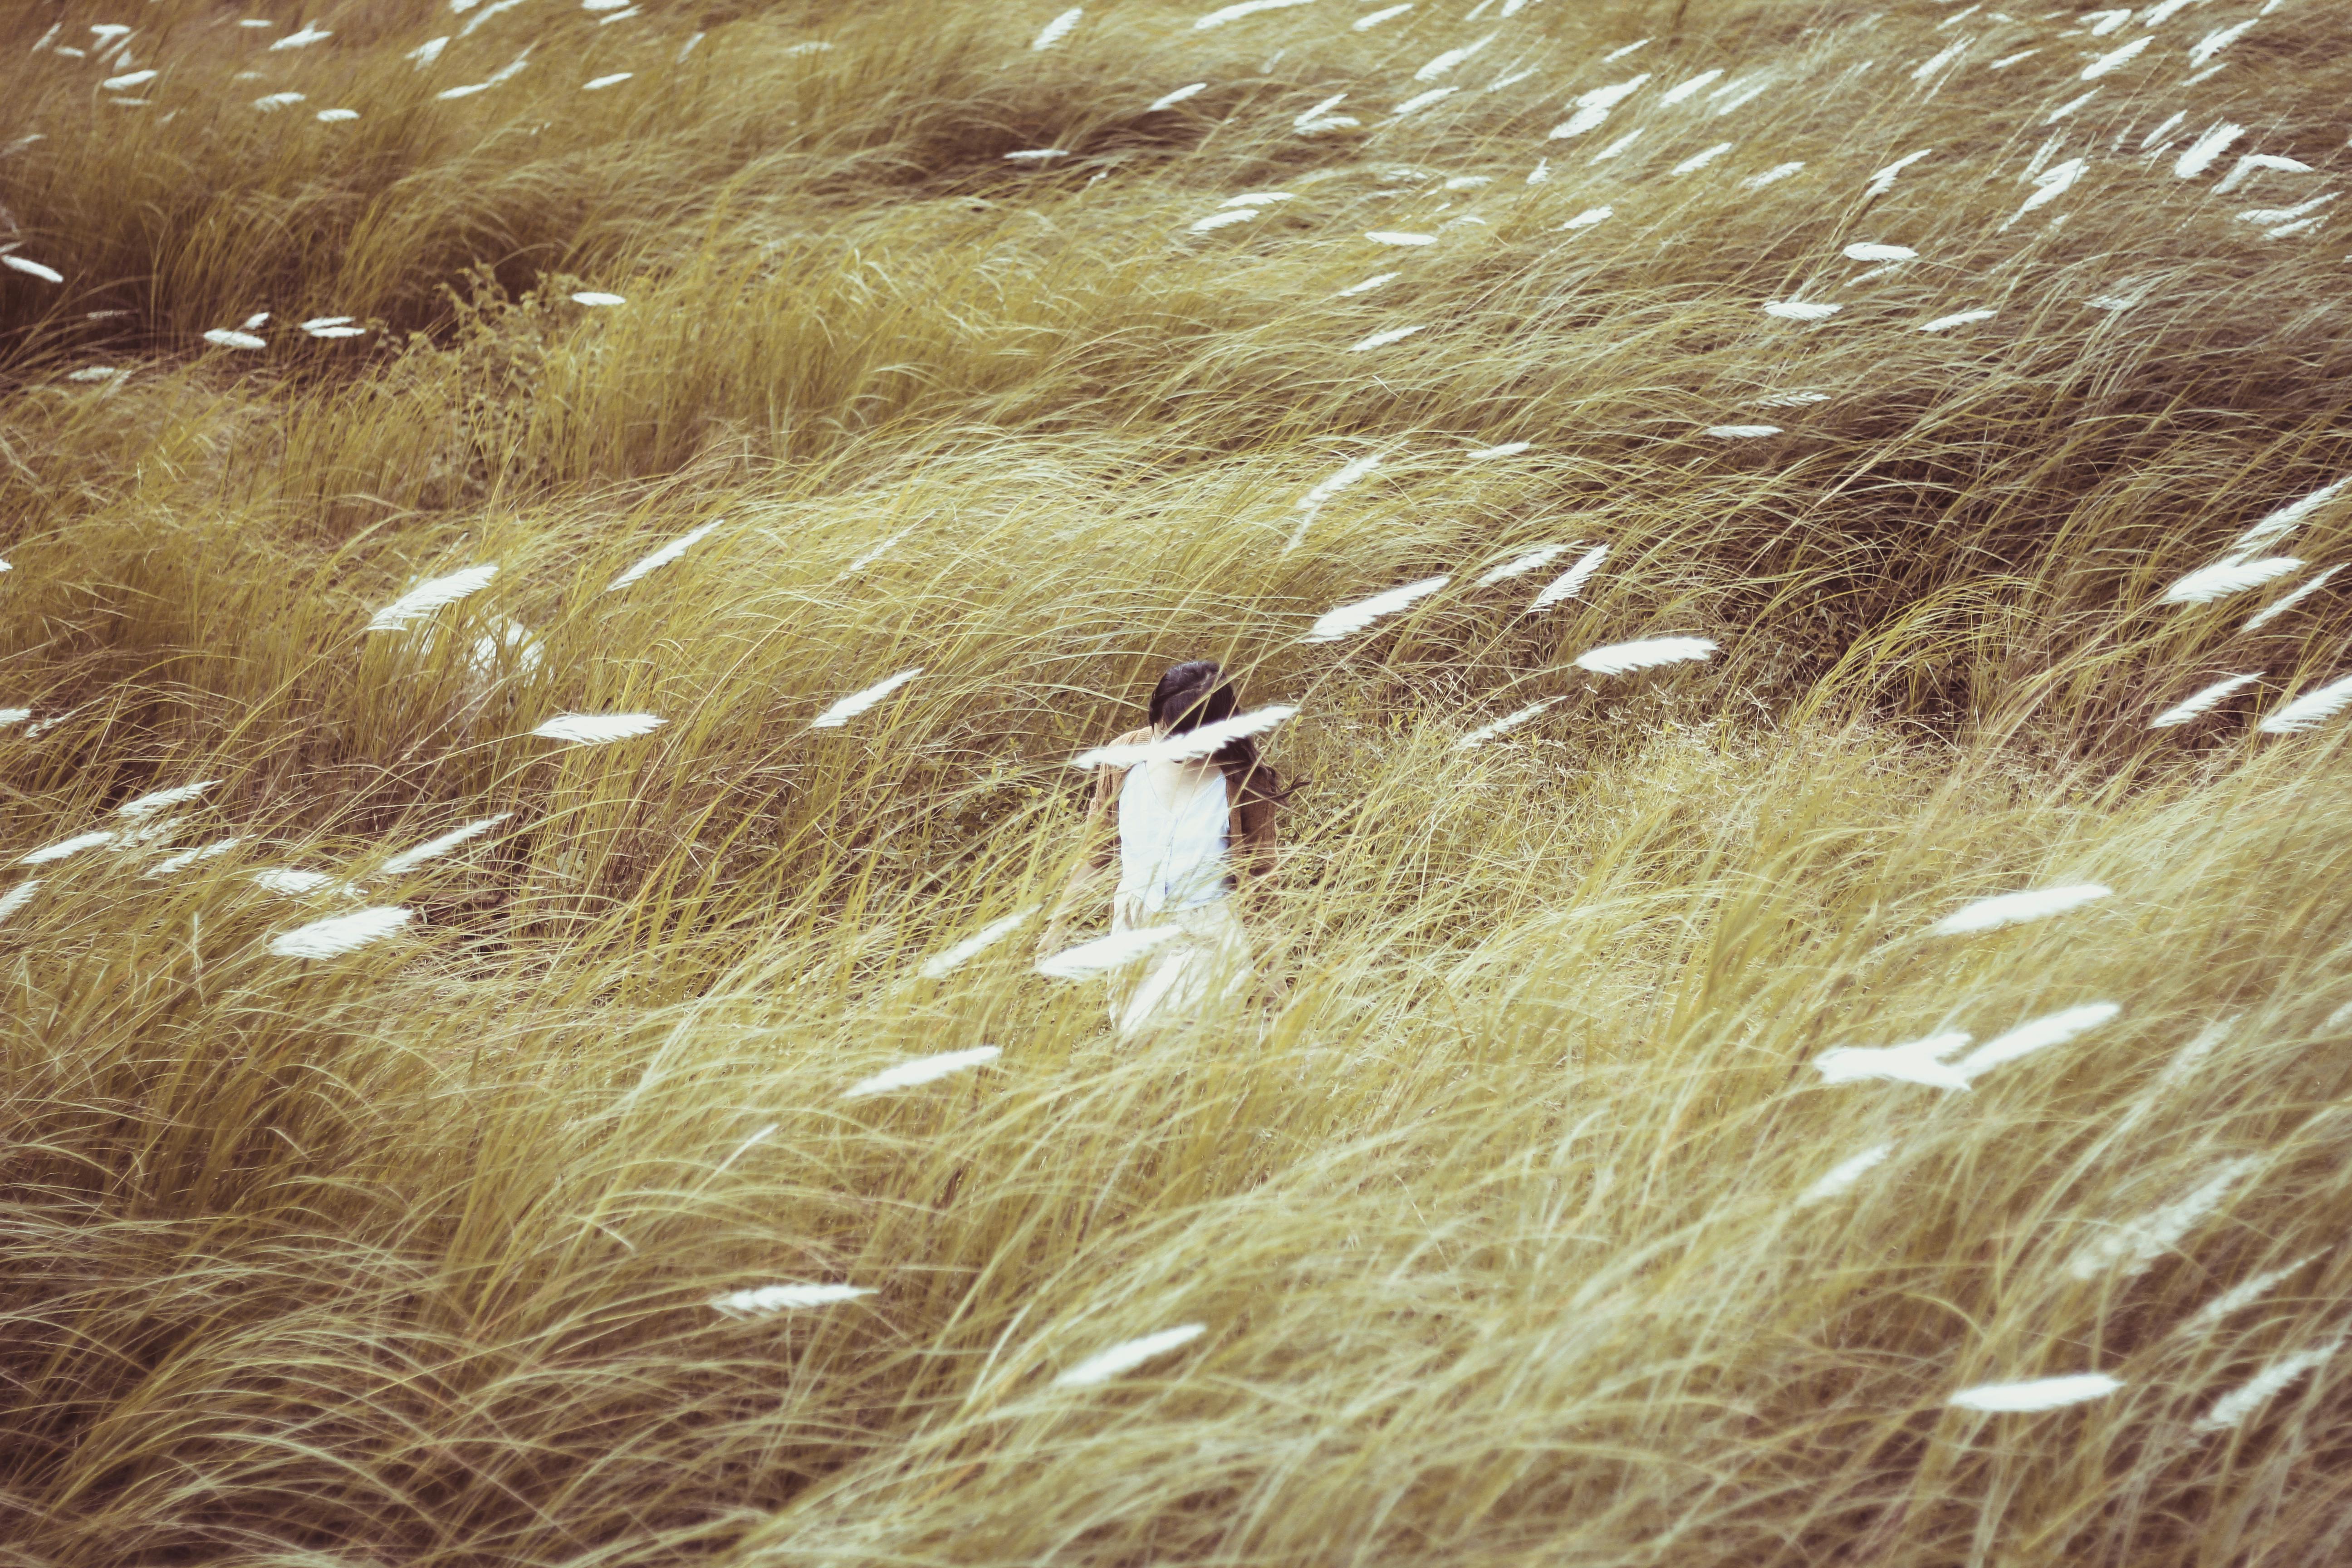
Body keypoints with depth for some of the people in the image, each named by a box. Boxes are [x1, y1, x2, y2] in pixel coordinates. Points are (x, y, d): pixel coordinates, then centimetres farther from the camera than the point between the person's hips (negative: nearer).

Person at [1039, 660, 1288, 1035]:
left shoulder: (1243, 780, -11)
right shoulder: (1125, 760, -3)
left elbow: (1259, 877, -1)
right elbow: (1095, 856, 7)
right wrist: (1058, 922, 0)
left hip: (1204, 938, -4)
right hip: (1133, 929, 4)